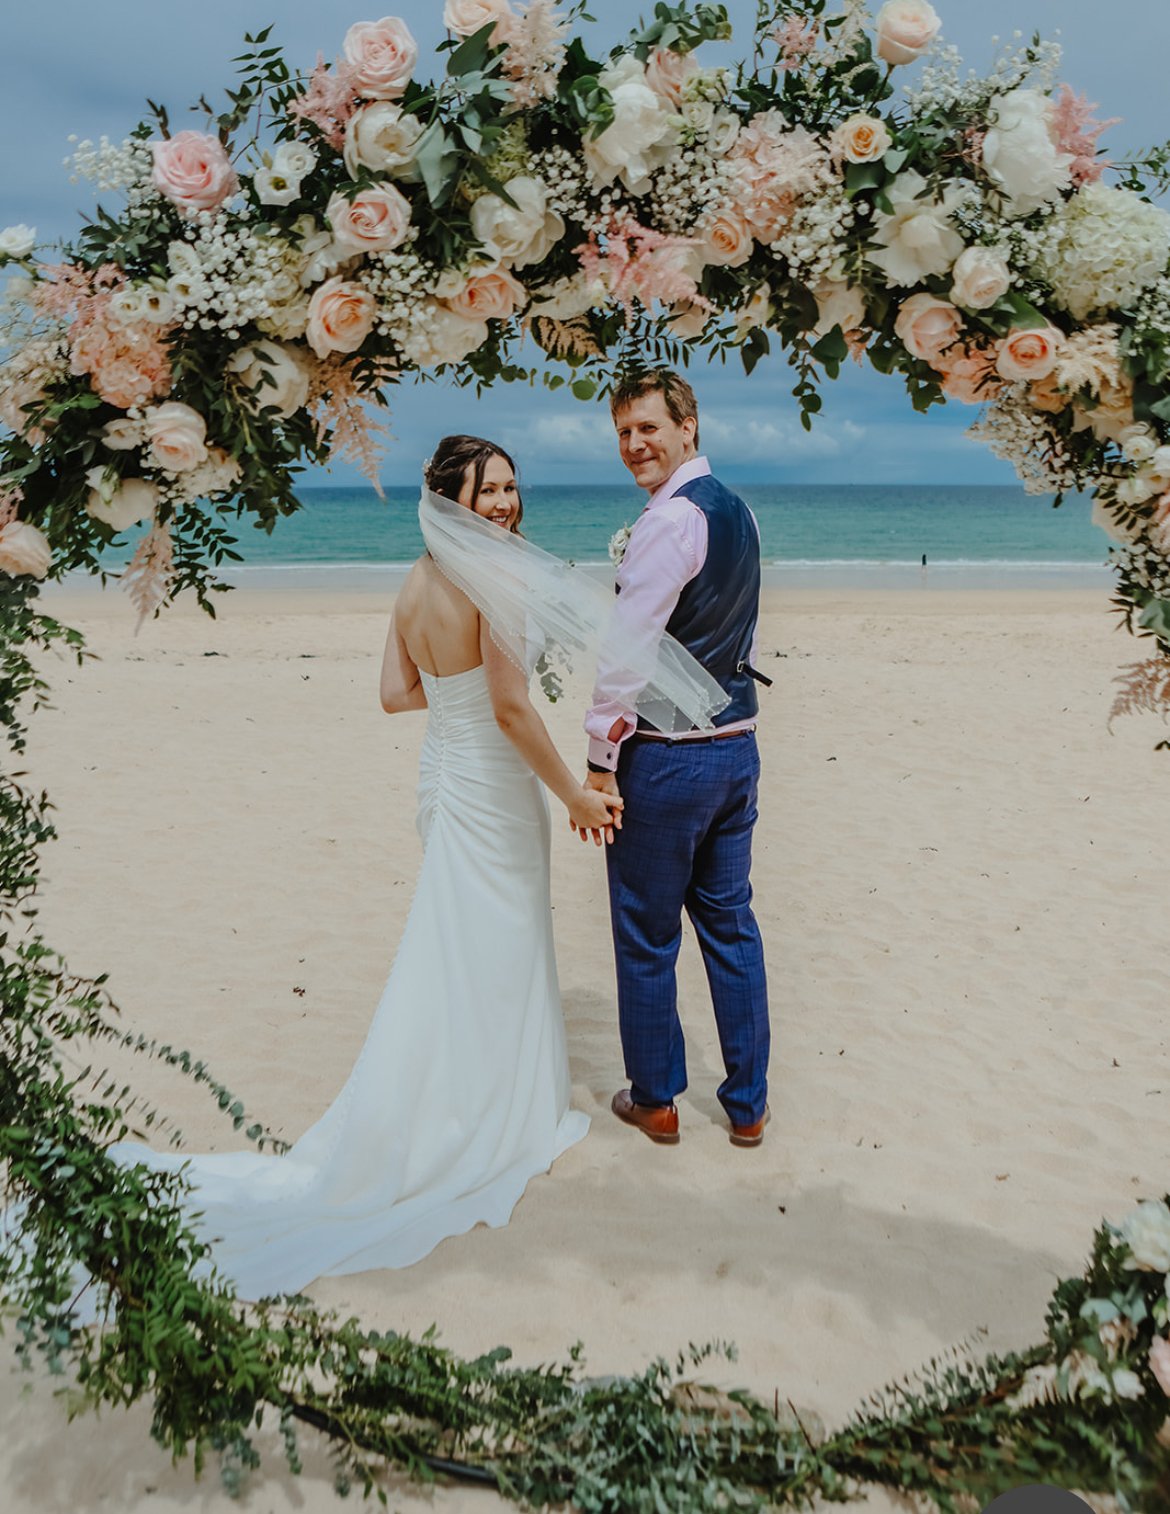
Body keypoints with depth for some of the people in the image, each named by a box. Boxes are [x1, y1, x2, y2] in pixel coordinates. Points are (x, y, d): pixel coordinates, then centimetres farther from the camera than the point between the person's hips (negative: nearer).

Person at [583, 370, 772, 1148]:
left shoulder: (669, 519, -17)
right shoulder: (739, 509, 12)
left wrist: (601, 760, -15)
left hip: (664, 757, -9)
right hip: (738, 744, 9)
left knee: (646, 938, 8)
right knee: (731, 923, 15)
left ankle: (655, 1099, 24)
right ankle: (748, 1104, 26)